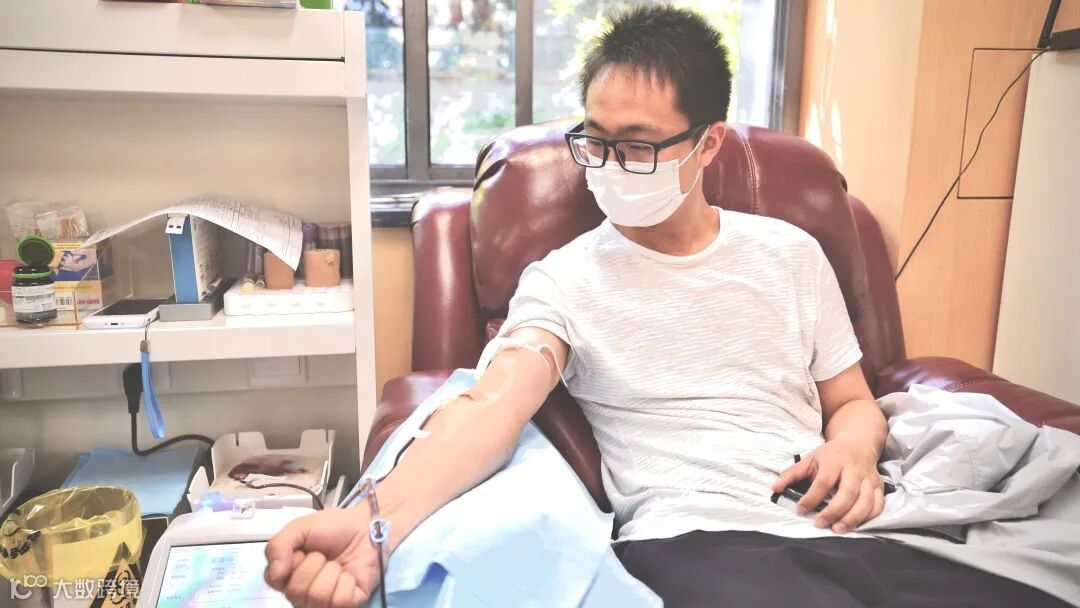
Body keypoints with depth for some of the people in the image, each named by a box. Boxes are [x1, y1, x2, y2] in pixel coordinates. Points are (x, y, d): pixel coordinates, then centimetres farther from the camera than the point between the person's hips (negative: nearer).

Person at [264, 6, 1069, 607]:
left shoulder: (789, 252, 14)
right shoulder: (564, 280, 3)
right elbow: (494, 404, -14)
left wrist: (856, 446, -3)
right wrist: (380, 519, -32)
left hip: (840, 529, 4)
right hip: (693, 542, -3)